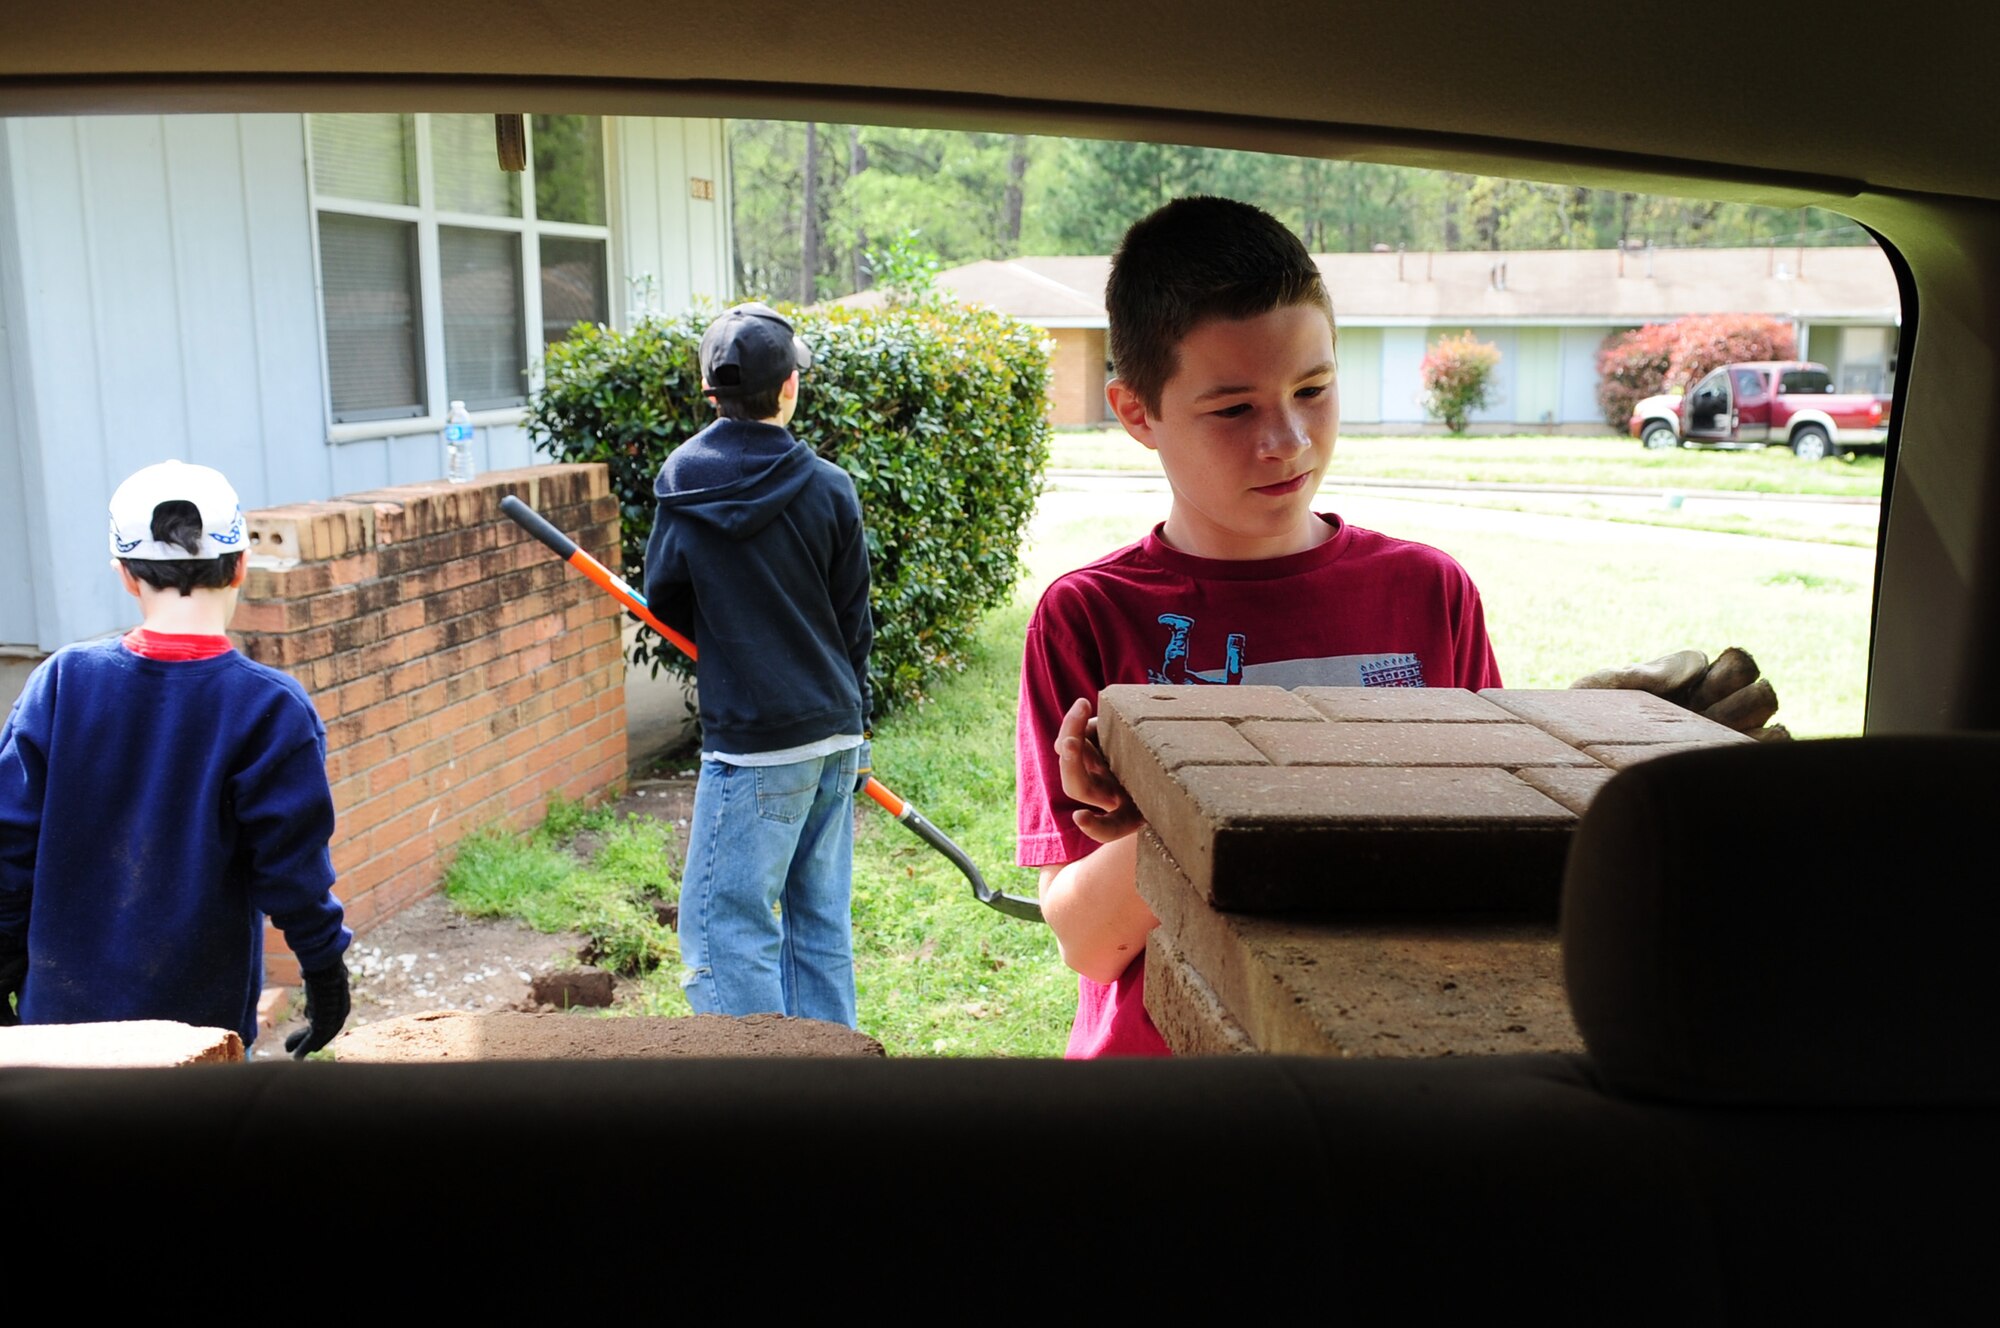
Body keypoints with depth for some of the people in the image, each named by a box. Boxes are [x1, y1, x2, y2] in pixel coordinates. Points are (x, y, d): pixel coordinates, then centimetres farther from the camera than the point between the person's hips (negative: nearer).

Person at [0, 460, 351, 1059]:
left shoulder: (61, 680, -5)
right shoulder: (270, 707, -14)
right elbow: (293, 864, -11)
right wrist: (325, 970, 3)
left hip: (61, 1005, 3)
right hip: (200, 1021, -3)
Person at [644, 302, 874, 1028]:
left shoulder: (685, 480, -4)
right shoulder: (831, 487, 0)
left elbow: (663, 607, 5)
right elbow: (854, 624, 7)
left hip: (754, 744, -4)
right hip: (837, 737, 5)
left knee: (725, 929, 2)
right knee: (822, 924, 14)